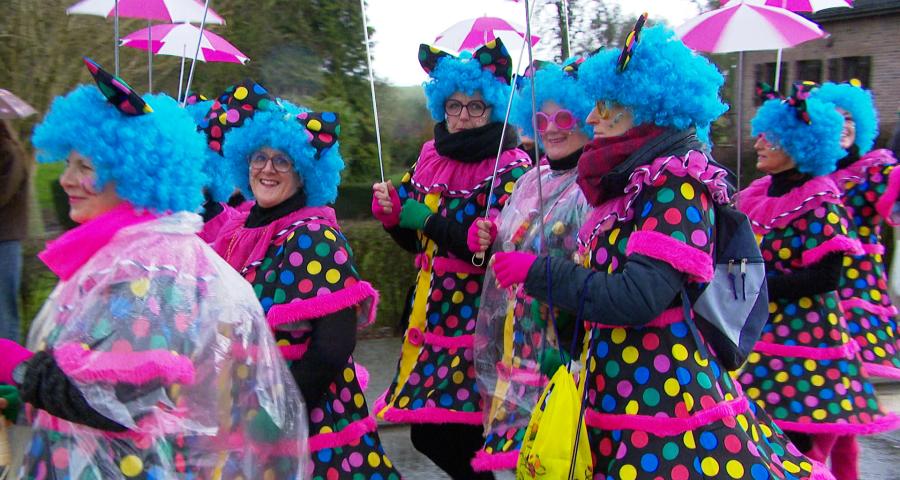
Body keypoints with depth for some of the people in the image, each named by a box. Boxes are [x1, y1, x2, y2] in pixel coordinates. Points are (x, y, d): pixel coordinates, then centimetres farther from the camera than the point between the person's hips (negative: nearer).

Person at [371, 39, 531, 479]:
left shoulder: (511, 168, -8)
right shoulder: (431, 158, 11)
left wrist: (427, 219, -16)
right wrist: (392, 212, -4)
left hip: (479, 314, -6)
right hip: (432, 311, 6)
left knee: (458, 433, -9)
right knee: (426, 432, 9)